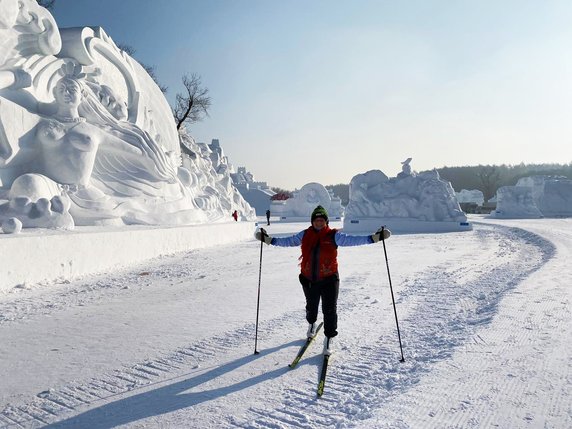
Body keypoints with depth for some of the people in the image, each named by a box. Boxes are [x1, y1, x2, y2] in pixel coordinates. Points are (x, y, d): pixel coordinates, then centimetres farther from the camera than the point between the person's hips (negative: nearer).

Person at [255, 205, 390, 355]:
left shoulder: (333, 235, -8)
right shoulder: (305, 235, -1)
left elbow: (352, 240, -14)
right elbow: (288, 241, 4)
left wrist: (374, 237, -23)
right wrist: (268, 239, -2)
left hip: (329, 279, -2)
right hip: (309, 279, 3)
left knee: (330, 310, 0)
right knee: (311, 306, 22)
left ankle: (329, 338, 19)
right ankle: (312, 323, 54)